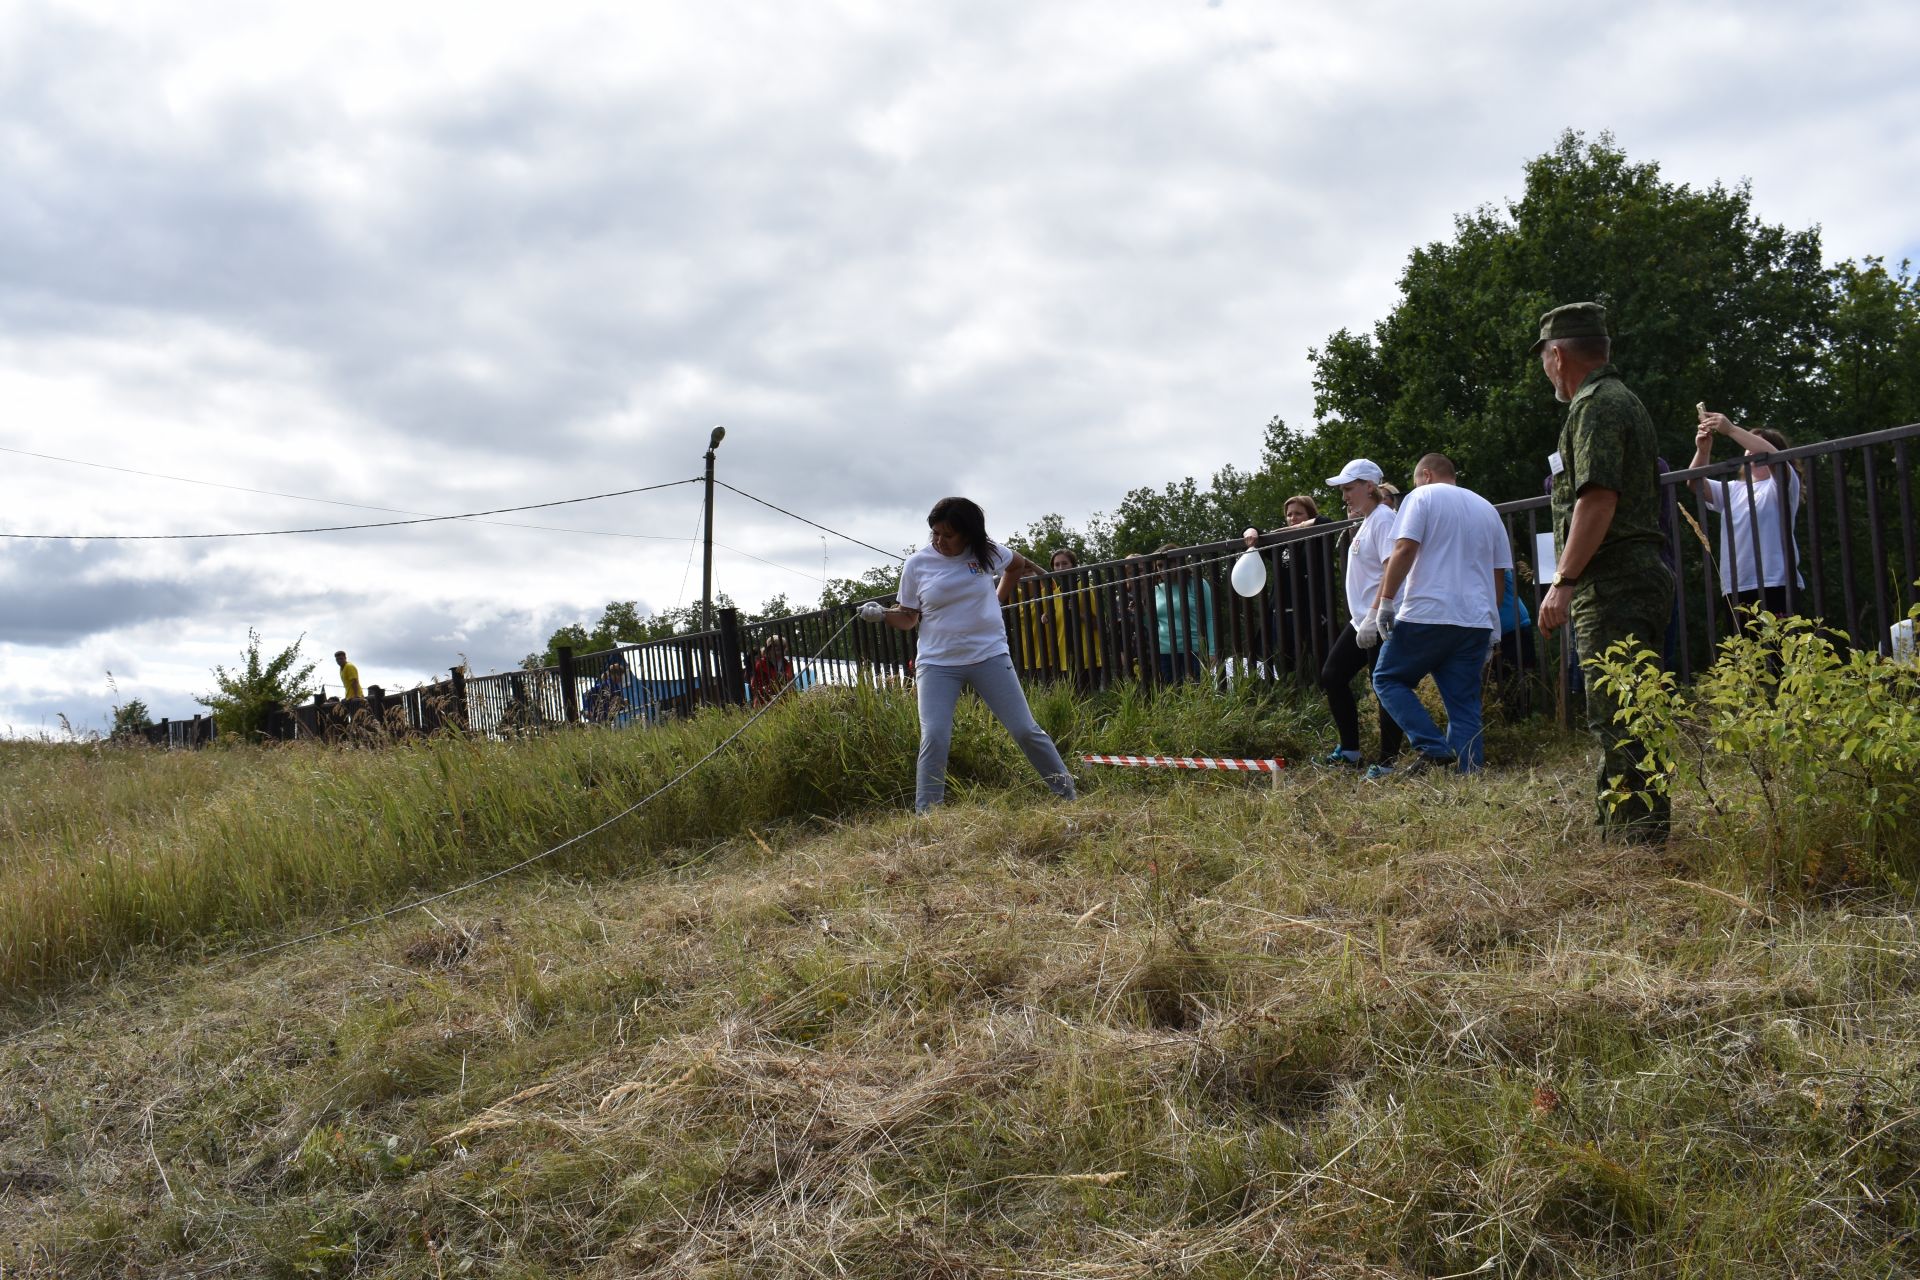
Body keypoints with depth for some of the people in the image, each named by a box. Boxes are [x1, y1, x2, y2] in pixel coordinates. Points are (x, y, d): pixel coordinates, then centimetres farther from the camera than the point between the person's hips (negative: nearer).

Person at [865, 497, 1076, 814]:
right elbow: (909, 618, 2)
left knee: (1025, 729, 2)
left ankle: (1068, 795, 18)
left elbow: (1018, 564, 20)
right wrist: (882, 614, -16)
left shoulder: (986, 551, -2)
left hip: (990, 655, 1)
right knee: (934, 738, -15)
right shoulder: (917, 564, -4)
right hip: (937, 663, -1)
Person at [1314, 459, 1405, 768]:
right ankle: (1349, 751, 18)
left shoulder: (1383, 517, -12)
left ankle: (1389, 760, 2)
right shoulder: (1366, 522, 17)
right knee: (1332, 675, 11)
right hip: (1361, 621, 11)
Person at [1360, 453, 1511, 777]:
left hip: (1427, 615, -6)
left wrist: (1381, 606, -11)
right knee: (1465, 706, 6)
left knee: (1388, 679, 7)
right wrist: (1492, 633, 24)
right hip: (1477, 622, 6)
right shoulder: (1487, 508, 22)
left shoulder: (1422, 496, 4)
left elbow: (1404, 551, -10)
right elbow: (1498, 575, 21)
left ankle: (1432, 748, -9)